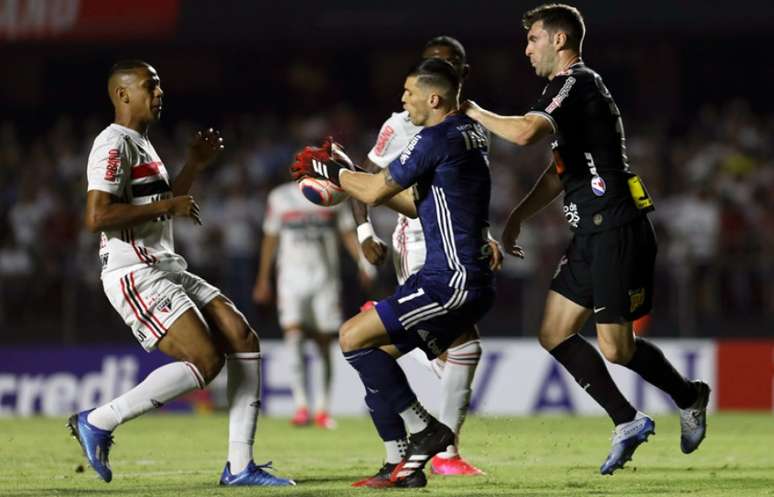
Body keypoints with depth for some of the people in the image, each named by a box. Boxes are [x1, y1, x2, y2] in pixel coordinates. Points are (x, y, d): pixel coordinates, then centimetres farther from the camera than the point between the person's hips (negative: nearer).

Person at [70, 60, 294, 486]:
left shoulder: (142, 144, 21)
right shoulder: (115, 144, -12)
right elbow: (97, 218, -23)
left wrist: (195, 164, 22)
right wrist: (168, 206, -17)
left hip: (167, 270, 10)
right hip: (134, 274, -10)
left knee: (243, 340, 0)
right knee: (205, 361, -19)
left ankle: (240, 466, 1)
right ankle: (98, 422, -7)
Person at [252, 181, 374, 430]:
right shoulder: (280, 198, 3)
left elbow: (348, 233, 10)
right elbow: (270, 239, 11)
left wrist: (363, 262, -5)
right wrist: (263, 280, 13)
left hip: (325, 277, 1)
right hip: (292, 276, -1)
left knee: (324, 344, 3)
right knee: (293, 336, -17)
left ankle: (322, 409, 13)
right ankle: (300, 405, -20)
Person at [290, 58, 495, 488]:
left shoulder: (437, 139, -15)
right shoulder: (471, 134, 16)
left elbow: (375, 191, -9)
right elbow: (418, 203, 23)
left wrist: (330, 169, 8)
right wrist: (349, 171, 22)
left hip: (452, 279, -10)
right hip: (473, 280, 10)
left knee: (354, 337, -9)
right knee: (378, 350, 13)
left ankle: (424, 429, -5)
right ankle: (404, 466, 12)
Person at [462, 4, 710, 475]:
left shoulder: (575, 84, -13)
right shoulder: (572, 87, 19)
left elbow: (524, 132, -30)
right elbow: (561, 171, 28)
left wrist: (472, 110, -15)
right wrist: (517, 217, 22)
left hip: (619, 231, -10)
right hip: (593, 233, 10)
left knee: (617, 348, -8)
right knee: (554, 333, 6)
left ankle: (690, 397, 17)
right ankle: (628, 423, 10)